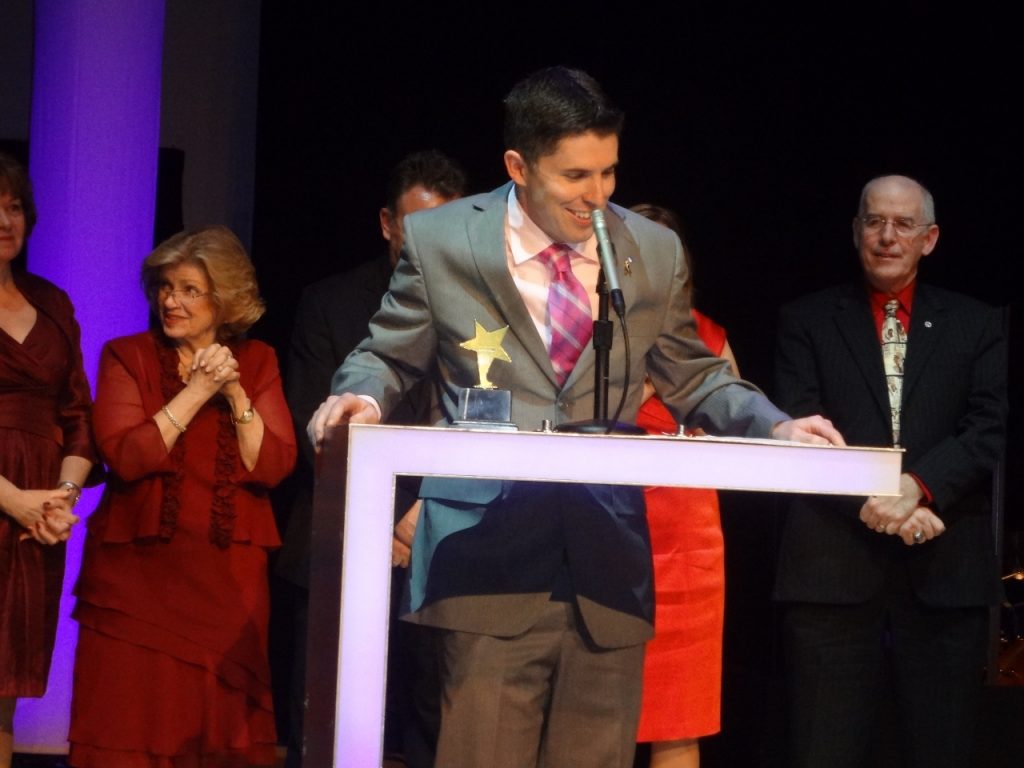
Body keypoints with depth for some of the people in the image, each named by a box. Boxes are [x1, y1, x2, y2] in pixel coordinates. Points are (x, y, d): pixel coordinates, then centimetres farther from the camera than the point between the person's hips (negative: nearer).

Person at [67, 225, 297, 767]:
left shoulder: (257, 363, 7)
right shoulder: (126, 356, 1)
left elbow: (273, 467, -4)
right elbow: (125, 457, -13)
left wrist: (235, 394, -13)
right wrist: (198, 390, -13)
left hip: (226, 574, 2)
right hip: (137, 567, -1)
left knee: (216, 716, 3)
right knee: (133, 717, -4)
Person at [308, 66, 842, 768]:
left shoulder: (654, 253, 8)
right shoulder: (441, 242, 2)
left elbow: (693, 377, 17)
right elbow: (388, 358, 12)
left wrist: (774, 426, 1)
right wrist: (364, 395, -11)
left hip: (607, 563, 3)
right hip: (489, 558, -3)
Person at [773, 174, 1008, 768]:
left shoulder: (977, 326, 13)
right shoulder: (808, 321, 11)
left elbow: (989, 428, 1)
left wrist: (917, 486, -16)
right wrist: (869, 502, -15)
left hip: (945, 569, 1)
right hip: (836, 567, -1)